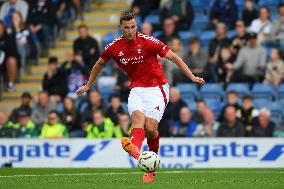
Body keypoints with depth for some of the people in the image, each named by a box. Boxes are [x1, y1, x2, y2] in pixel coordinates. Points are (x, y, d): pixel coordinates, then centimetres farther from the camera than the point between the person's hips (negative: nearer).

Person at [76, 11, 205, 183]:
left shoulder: (148, 41, -10)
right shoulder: (115, 47, 2)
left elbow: (173, 57, -7)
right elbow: (100, 63, 21)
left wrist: (192, 77, -12)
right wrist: (88, 85, 29)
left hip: (156, 87, -3)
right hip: (136, 89, 3)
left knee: (150, 128, -16)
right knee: (137, 116, -28)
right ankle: (135, 148, -60)